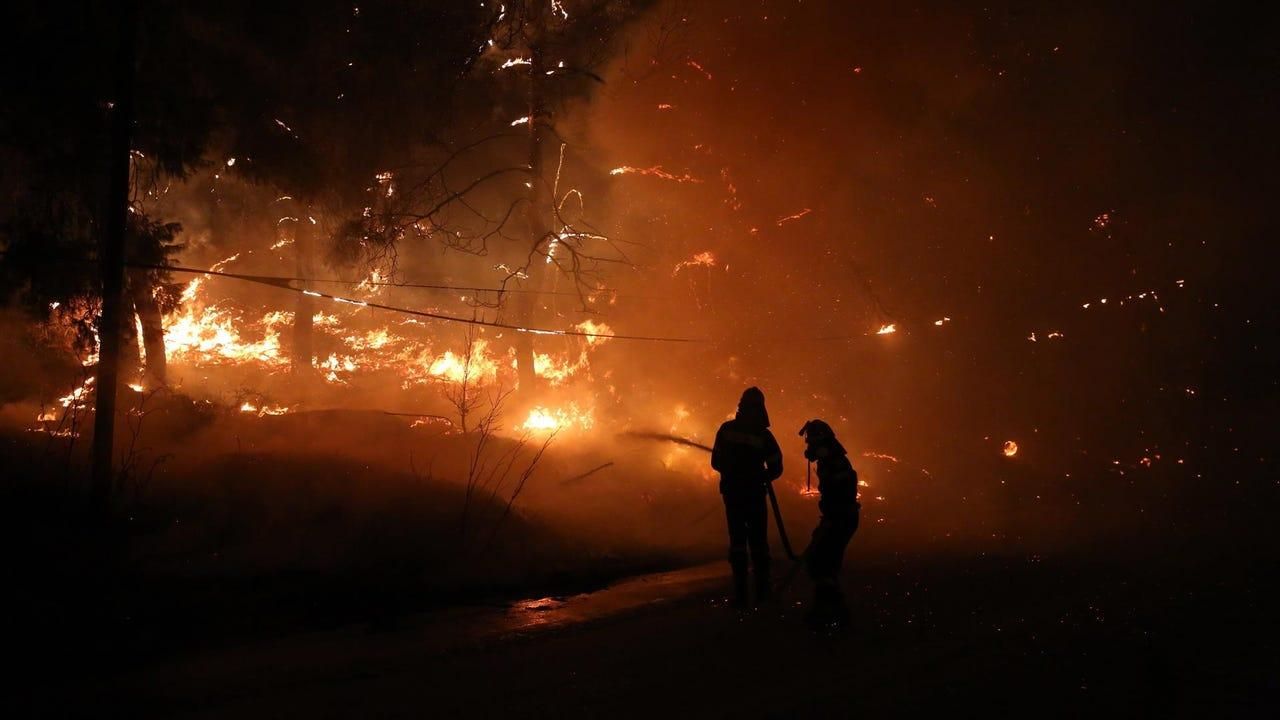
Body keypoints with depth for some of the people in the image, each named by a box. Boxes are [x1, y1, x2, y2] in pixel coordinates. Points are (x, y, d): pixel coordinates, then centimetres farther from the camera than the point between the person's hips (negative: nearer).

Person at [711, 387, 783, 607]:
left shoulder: (726, 429, -5)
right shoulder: (763, 434, -9)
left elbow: (716, 462, 0)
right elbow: (775, 469, -6)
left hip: (732, 493, 1)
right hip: (755, 494, -1)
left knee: (737, 540, 8)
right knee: (758, 541, 11)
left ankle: (740, 592, 2)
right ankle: (762, 590, 10)